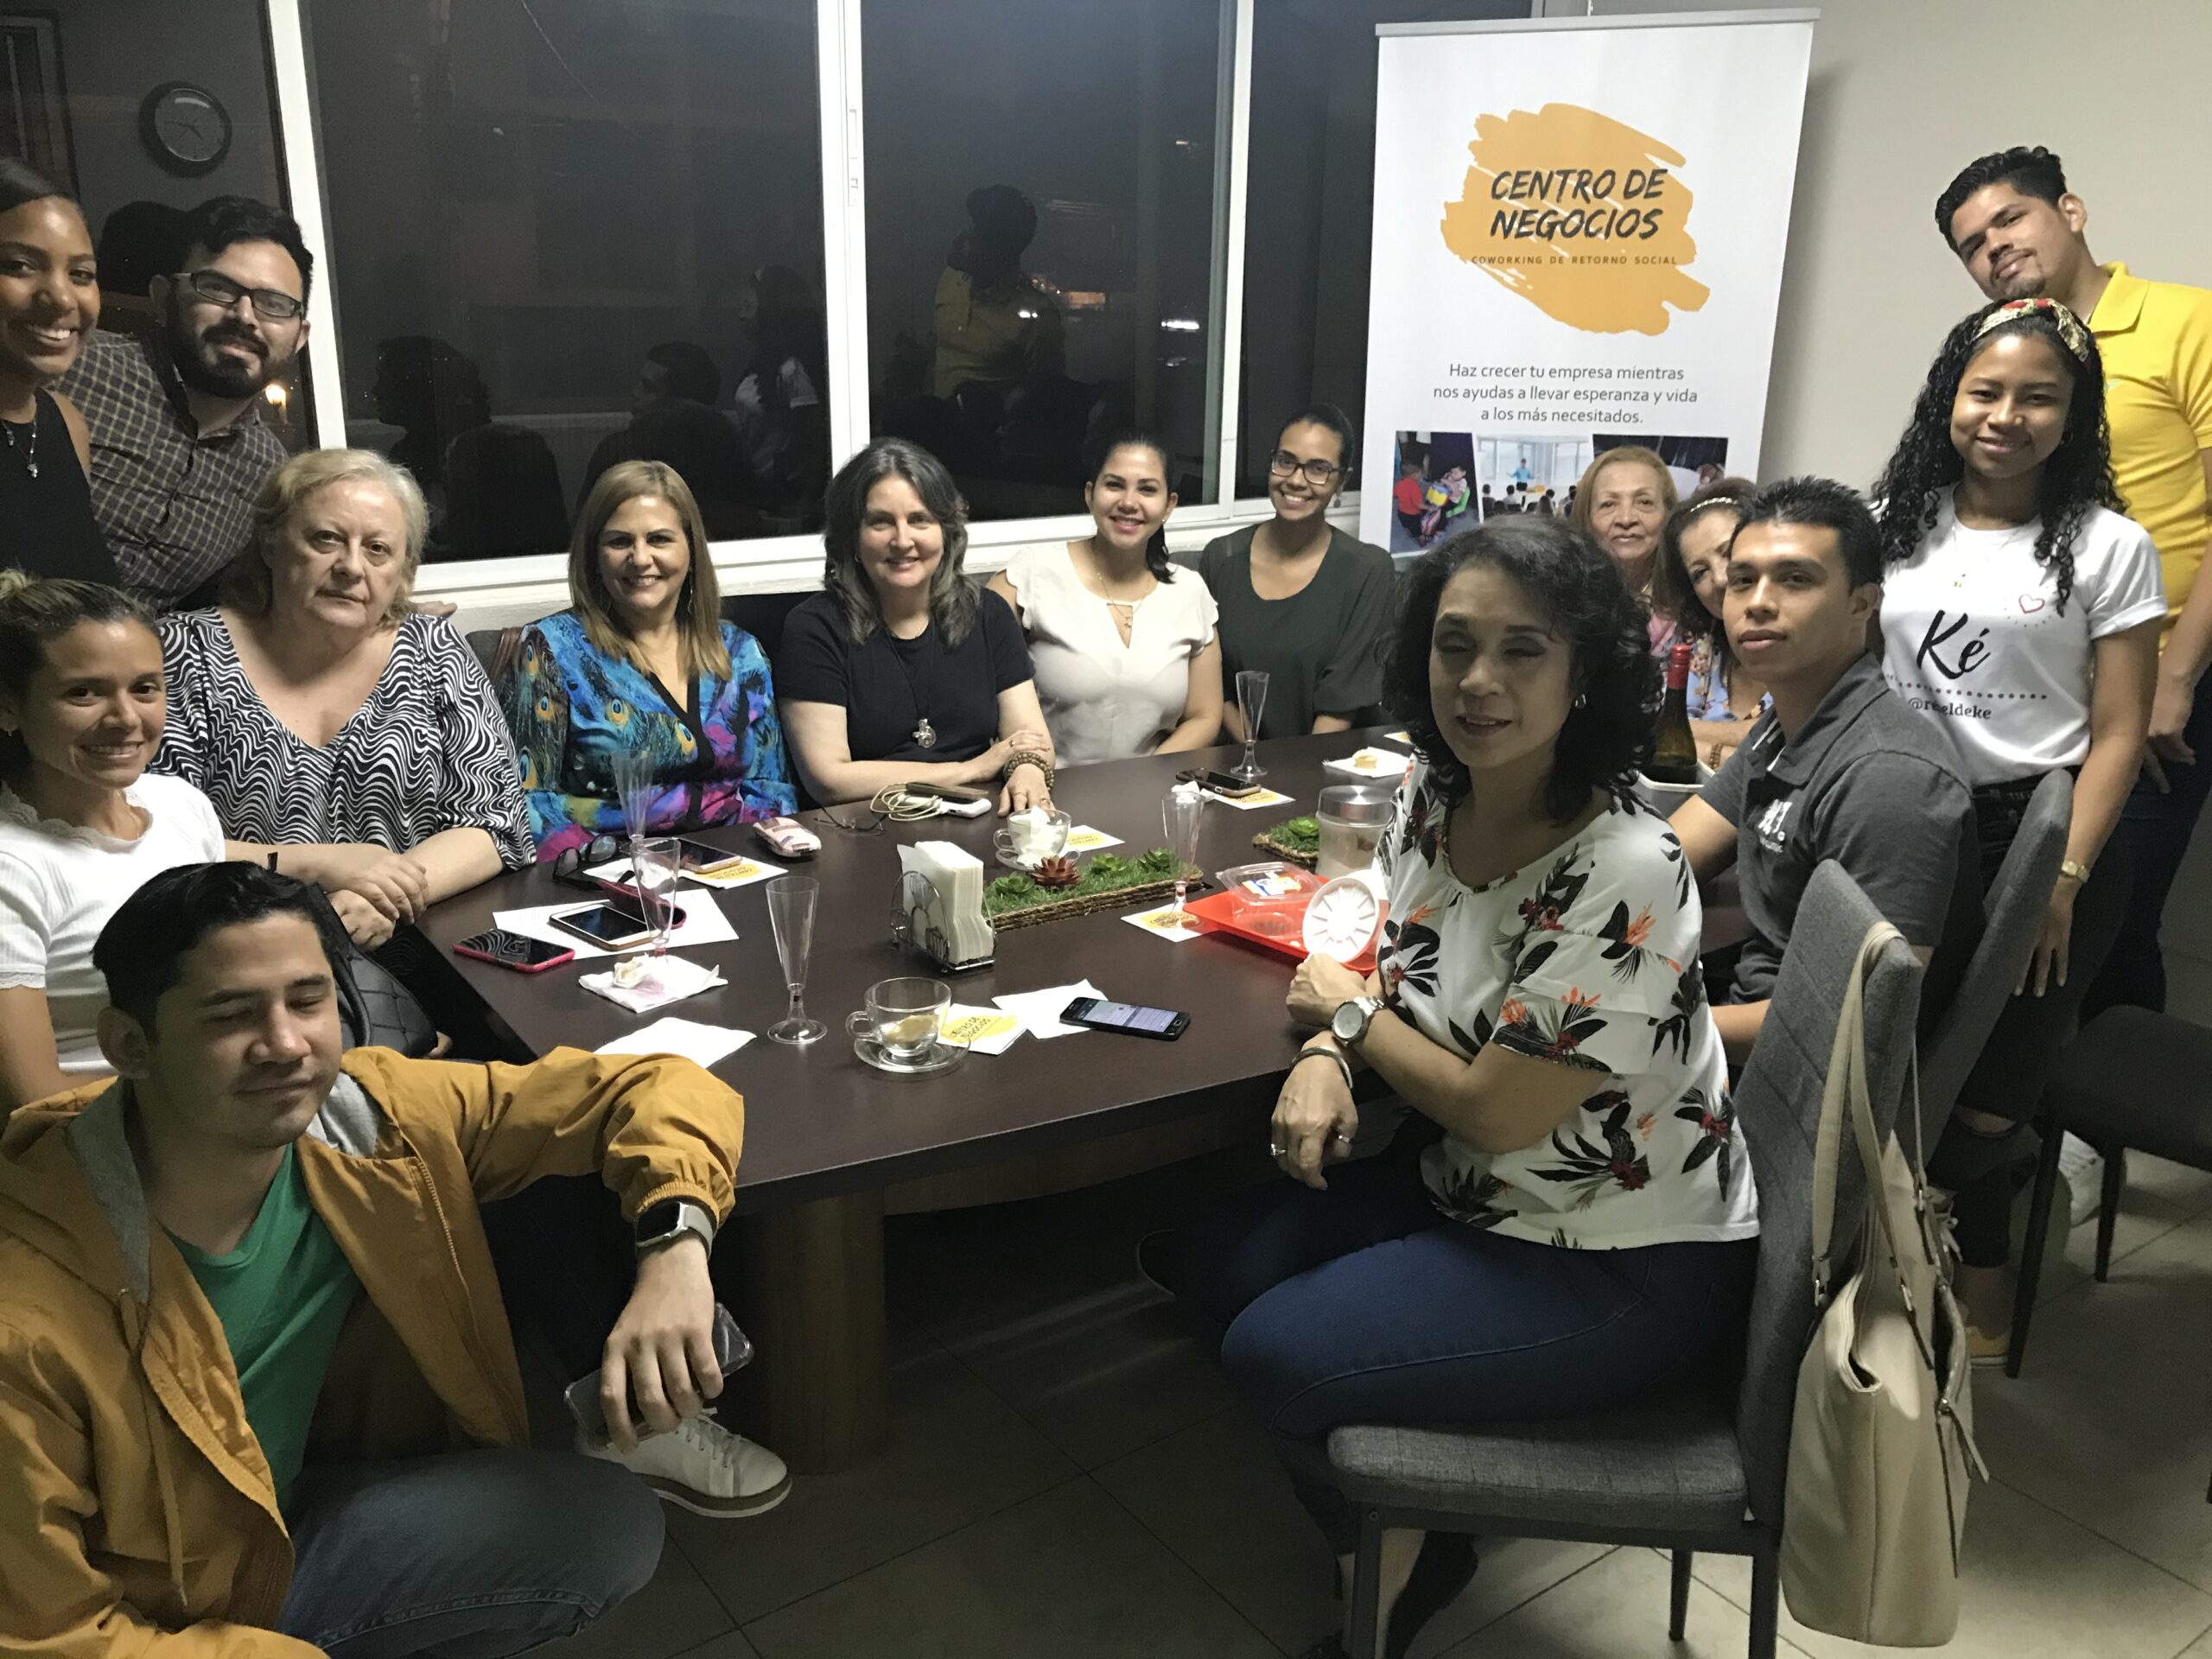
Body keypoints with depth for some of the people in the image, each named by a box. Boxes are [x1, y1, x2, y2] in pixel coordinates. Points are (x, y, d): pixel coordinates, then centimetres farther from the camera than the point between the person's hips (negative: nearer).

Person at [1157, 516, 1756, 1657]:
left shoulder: (1622, 876, -29)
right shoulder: (1429, 796, -6)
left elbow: (1494, 1110, -25)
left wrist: (1347, 1012, -10)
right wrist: (1324, 1058, -10)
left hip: (1623, 1269, -8)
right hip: (1467, 1187, 8)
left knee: (1274, 1351, -17)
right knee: (1202, 1254, 3)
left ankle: (1402, 1562, 15)